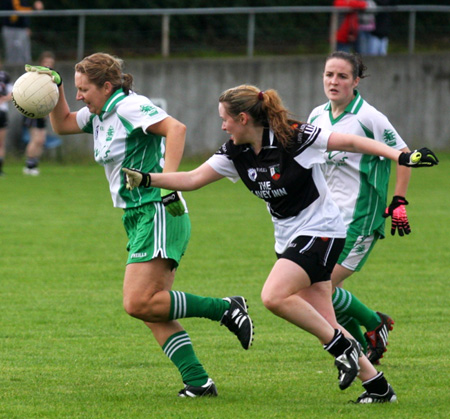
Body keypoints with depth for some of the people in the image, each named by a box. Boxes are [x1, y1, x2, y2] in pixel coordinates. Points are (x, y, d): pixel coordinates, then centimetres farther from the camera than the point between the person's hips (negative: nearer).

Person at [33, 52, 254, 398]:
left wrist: (167, 182, -31)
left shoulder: (129, 107, -12)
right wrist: (55, 88, 15)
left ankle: (226, 309, -10)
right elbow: (62, 125, 31)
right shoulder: (100, 115, 16)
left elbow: (176, 128, -24)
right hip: (140, 218, 10)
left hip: (159, 214, -10)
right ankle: (198, 381, 1)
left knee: (139, 303, -17)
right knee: (153, 310, 3)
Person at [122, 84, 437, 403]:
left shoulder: (293, 138, -18)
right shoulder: (236, 153, 2)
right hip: (290, 239, 8)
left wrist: (402, 157, -23)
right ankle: (378, 386, 11)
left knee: (274, 296, -25)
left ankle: (342, 346, -11)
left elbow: (351, 142, -16)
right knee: (324, 325, 3)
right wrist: (146, 179, -5)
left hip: (320, 231, -8)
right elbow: (192, 179, 5)